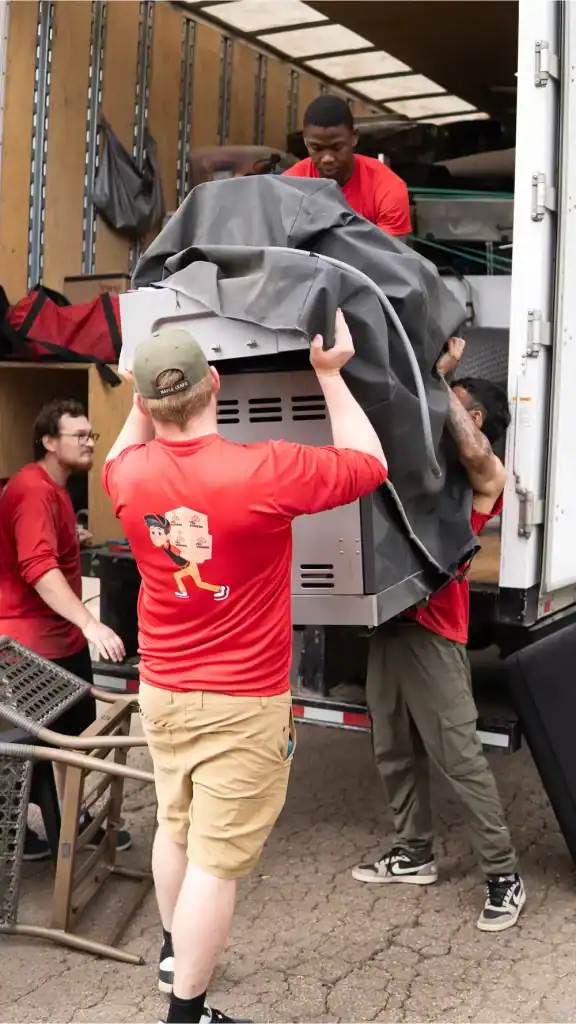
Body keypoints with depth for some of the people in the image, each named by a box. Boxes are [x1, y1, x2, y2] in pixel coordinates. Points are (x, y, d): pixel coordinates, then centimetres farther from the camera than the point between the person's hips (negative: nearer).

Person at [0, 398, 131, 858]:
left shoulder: (54, 488, 12)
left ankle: (73, 817, 33)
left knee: (75, 731, 18)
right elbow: (39, 568, -35)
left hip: (62, 635, 10)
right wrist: (91, 623, -41)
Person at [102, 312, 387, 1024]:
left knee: (176, 827, 26)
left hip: (161, 690, 6)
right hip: (243, 704, -6)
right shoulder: (266, 472, -23)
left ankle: (174, 952, 47)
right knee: (217, 860, 4)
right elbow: (369, 464, -6)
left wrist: (147, 396, 16)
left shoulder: (129, 476, -8)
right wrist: (330, 374, 0)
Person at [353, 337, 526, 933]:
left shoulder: (486, 477, -4)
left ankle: (504, 877, 7)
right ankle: (414, 854, 29)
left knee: (459, 757, -4)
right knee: (393, 752, 14)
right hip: (391, 620, 8)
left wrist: (440, 375, -18)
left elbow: (473, 452, -25)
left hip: (433, 630, -7)